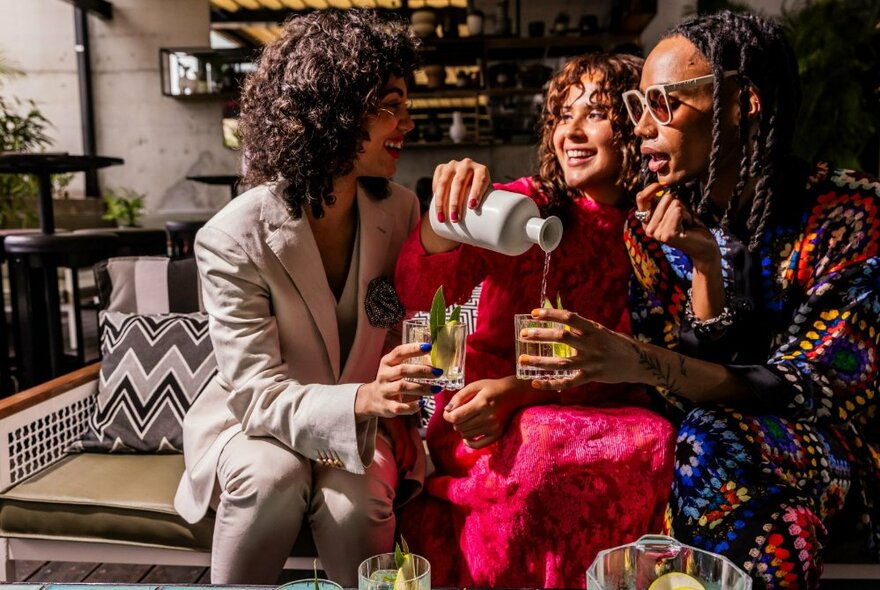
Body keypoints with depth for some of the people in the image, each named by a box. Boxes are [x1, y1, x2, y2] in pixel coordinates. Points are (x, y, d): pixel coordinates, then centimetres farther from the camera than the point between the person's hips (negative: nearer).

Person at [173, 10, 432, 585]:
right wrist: (364, 399, -40)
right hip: (257, 424, -2)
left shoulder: (399, 208, -7)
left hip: (362, 422, 2)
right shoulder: (234, 237, -20)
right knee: (273, 473, -33)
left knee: (350, 499, -28)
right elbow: (258, 394, -23)